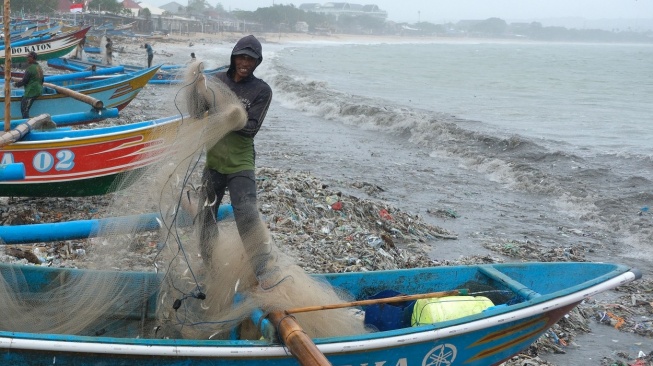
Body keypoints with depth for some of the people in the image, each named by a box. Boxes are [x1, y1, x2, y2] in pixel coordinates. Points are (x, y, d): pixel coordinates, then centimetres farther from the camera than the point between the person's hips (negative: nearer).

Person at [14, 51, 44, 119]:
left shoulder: (30, 68, -15)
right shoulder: (39, 67, 12)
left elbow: (24, 81, -12)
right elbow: (42, 80, 21)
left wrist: (16, 84, 3)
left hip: (31, 92, -10)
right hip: (39, 91, 10)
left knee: (25, 110, -8)